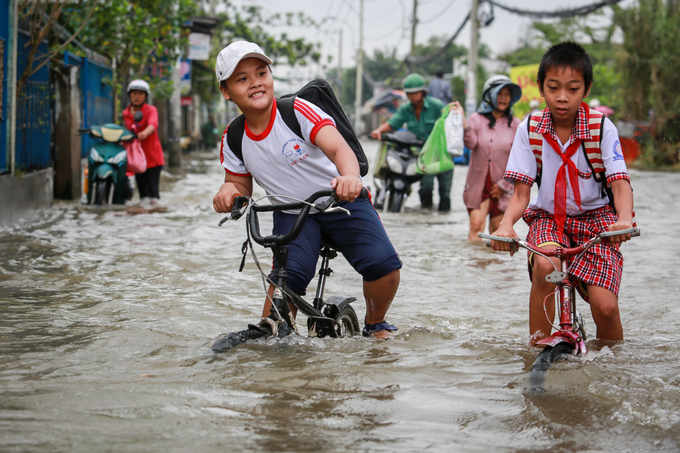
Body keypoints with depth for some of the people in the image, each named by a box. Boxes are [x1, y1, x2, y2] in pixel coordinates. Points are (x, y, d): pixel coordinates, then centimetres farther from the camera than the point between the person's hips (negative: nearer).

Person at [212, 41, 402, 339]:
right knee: (288, 274, -26)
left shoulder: (297, 111, -17)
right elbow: (242, 184, 9)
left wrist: (350, 177, -54)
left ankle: (375, 323, 9)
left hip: (340, 201, -2)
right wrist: (229, 190, -18)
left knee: (384, 266, -20)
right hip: (291, 212, 2)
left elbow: (339, 147, -31)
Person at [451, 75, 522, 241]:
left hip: (502, 187, 1)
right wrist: (462, 122, -31)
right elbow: (471, 143, -16)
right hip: (478, 184, -1)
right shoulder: (476, 119, 3)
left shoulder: (515, 125, 3)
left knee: (497, 229, 3)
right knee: (476, 224, -13)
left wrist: (504, 185, -3)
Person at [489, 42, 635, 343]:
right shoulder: (529, 130, -6)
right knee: (545, 267, -33)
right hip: (548, 218, 1)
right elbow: (521, 193, -8)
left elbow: (620, 183, -17)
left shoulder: (602, 128, -9)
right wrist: (506, 224, -30)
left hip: (596, 219, -1)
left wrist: (624, 219, -39)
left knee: (605, 306, -18)